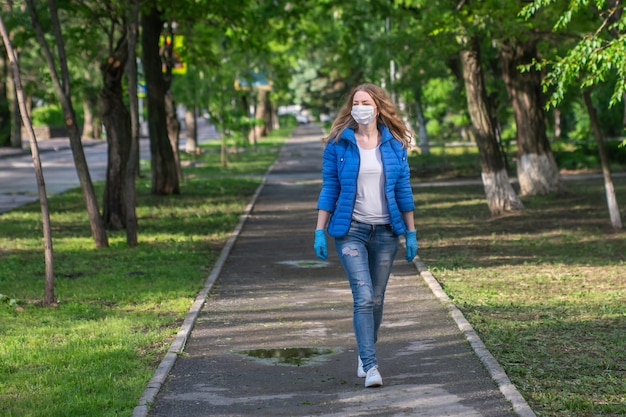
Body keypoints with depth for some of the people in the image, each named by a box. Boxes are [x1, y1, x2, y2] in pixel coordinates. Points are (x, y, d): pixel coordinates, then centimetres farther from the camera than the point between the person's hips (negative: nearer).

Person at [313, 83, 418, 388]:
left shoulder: (394, 145, 5)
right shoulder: (338, 145, 0)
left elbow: (403, 191, 8)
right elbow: (329, 190, 2)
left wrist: (411, 233, 6)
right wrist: (320, 231, -3)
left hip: (385, 231, 2)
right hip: (351, 231, -2)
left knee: (376, 299, 9)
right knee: (363, 297, -14)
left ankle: (365, 353, 30)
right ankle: (370, 366, -13)